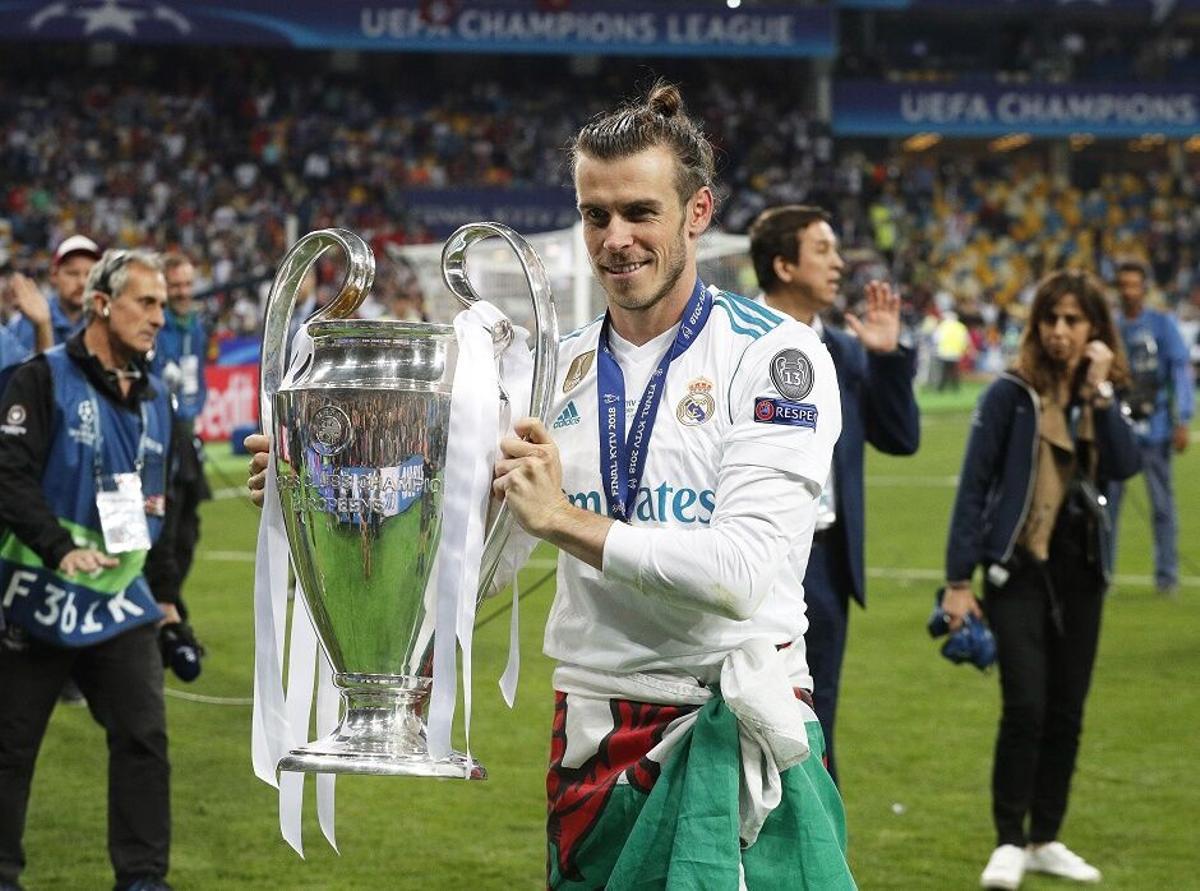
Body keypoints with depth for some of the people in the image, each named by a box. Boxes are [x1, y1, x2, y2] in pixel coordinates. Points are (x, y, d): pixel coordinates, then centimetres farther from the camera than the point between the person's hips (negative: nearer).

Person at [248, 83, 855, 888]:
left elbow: (744, 572, -18)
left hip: (731, 730, -5)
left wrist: (569, 522, -19)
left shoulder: (772, 354, -7)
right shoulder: (557, 369, 11)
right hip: (594, 740, 5)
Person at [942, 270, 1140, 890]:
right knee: (1025, 707, -12)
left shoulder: (1101, 397, 7)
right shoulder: (1012, 394, -7)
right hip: (1020, 569, -5)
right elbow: (974, 485, -7)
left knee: (1066, 714, 9)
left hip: (1080, 572, 5)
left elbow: (1124, 465, -11)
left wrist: (1100, 393, -17)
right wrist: (958, 580, -10)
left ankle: (1045, 839, 19)